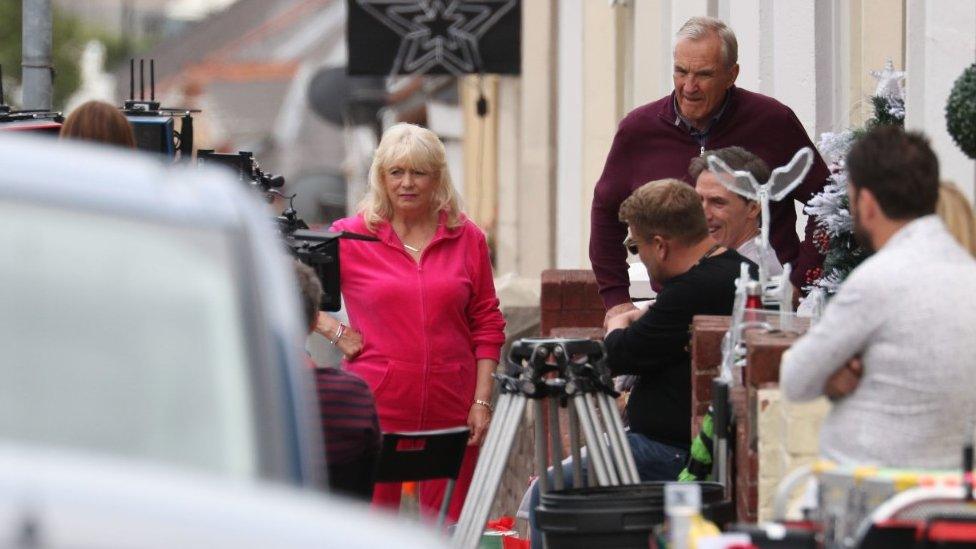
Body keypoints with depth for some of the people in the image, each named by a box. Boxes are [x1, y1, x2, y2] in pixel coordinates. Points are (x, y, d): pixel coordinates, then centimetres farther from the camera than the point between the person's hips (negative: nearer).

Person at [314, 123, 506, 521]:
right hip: (376, 406, -2)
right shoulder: (352, 236, 2)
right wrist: (335, 332, -2)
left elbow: (487, 324, 10)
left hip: (451, 409, 2)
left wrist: (483, 400, 4)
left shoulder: (467, 238, 8)